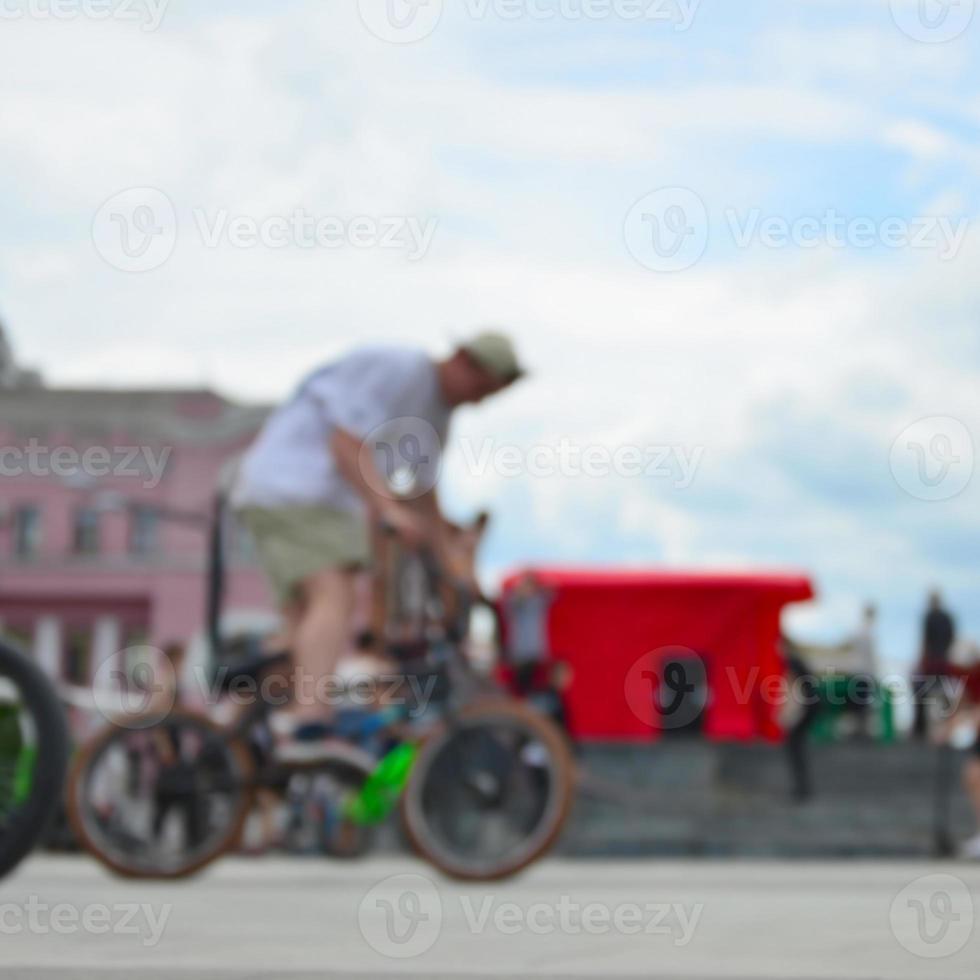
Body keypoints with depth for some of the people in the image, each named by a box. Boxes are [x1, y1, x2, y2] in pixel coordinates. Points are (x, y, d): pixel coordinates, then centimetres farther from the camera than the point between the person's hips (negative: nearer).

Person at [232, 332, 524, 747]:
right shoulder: (399, 370, -14)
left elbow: (423, 493, 26)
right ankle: (311, 728, -40)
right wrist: (390, 510, -32)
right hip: (289, 487, -11)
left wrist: (450, 560, 26)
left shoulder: (437, 408, 17)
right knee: (335, 597, -26)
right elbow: (346, 446, -23)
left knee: (306, 621, 8)